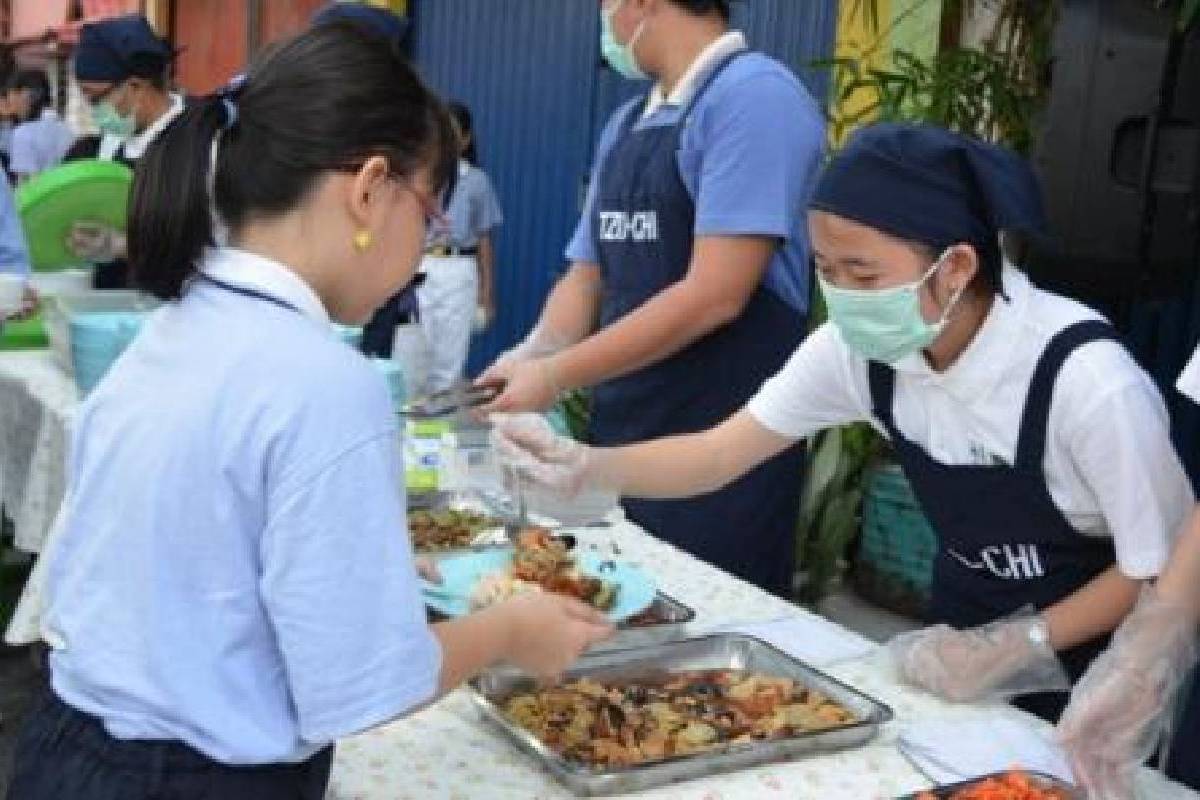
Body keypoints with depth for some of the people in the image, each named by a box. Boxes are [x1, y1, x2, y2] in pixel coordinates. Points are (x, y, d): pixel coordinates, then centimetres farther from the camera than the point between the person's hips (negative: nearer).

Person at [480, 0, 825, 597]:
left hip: (722, 453, -7)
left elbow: (714, 295, -20)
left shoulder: (754, 95, -12)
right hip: (620, 438, 8)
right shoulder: (623, 127, 13)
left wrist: (556, 375, -16)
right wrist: (532, 353, -5)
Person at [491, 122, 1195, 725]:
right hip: (966, 635, 4)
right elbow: (719, 454, -15)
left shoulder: (1086, 378, -32)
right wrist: (587, 467, -31)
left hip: (1087, 673, -4)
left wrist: (1013, 649, -26)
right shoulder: (860, 349, -17)